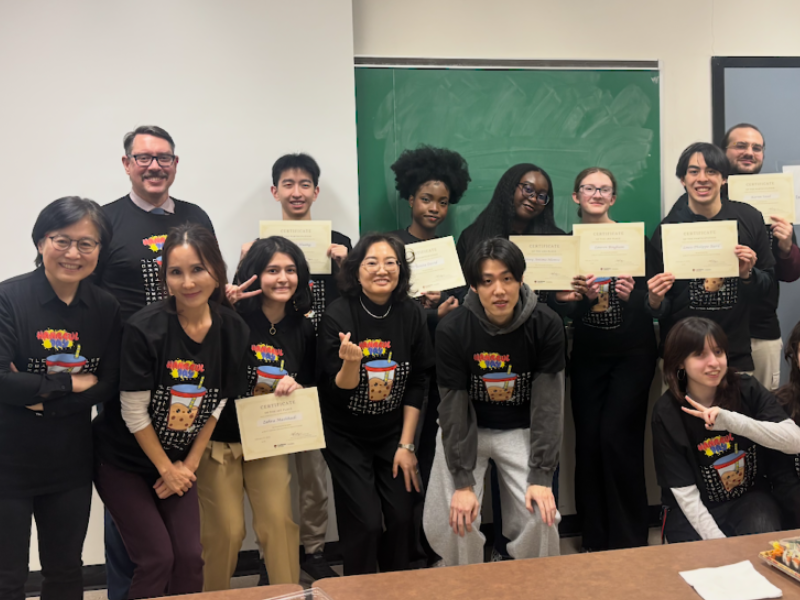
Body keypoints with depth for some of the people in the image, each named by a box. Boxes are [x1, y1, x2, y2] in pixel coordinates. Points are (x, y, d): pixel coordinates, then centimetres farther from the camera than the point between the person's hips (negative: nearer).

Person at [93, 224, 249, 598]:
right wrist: (166, 469, -9)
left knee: (190, 556, 3)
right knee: (157, 558, -4)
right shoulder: (144, 329, -24)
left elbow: (217, 405, 0)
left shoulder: (232, 330, -10)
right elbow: (134, 413, -18)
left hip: (180, 460, 4)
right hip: (124, 460, -4)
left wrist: (189, 464, -1)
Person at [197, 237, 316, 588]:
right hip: (217, 439, -3)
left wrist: (295, 388, -14)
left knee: (280, 522, -1)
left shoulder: (303, 329, 0)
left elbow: (311, 386, 9)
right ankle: (213, 595, 29)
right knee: (226, 531, 3)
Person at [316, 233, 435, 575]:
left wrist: (406, 444, -2)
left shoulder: (411, 314, -7)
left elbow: (417, 383, -1)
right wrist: (351, 362, -37)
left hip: (393, 432, 3)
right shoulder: (338, 315, -17)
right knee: (367, 522, -8)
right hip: (345, 435, -3)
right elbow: (337, 391, -15)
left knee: (401, 517, -1)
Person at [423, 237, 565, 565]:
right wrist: (462, 482, -17)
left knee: (541, 516, -11)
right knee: (454, 521, -11)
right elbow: (454, 407, -16)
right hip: (465, 431, -1)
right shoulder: (452, 329, -19)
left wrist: (541, 476, -17)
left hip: (521, 430, 1)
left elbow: (548, 403, -14)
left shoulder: (546, 325, -17)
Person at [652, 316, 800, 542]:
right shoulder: (666, 412, -15)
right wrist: (718, 541, -25)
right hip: (694, 508, -1)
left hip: (750, 498, 2)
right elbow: (684, 492, -14)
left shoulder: (747, 389, -10)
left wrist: (732, 420, -33)